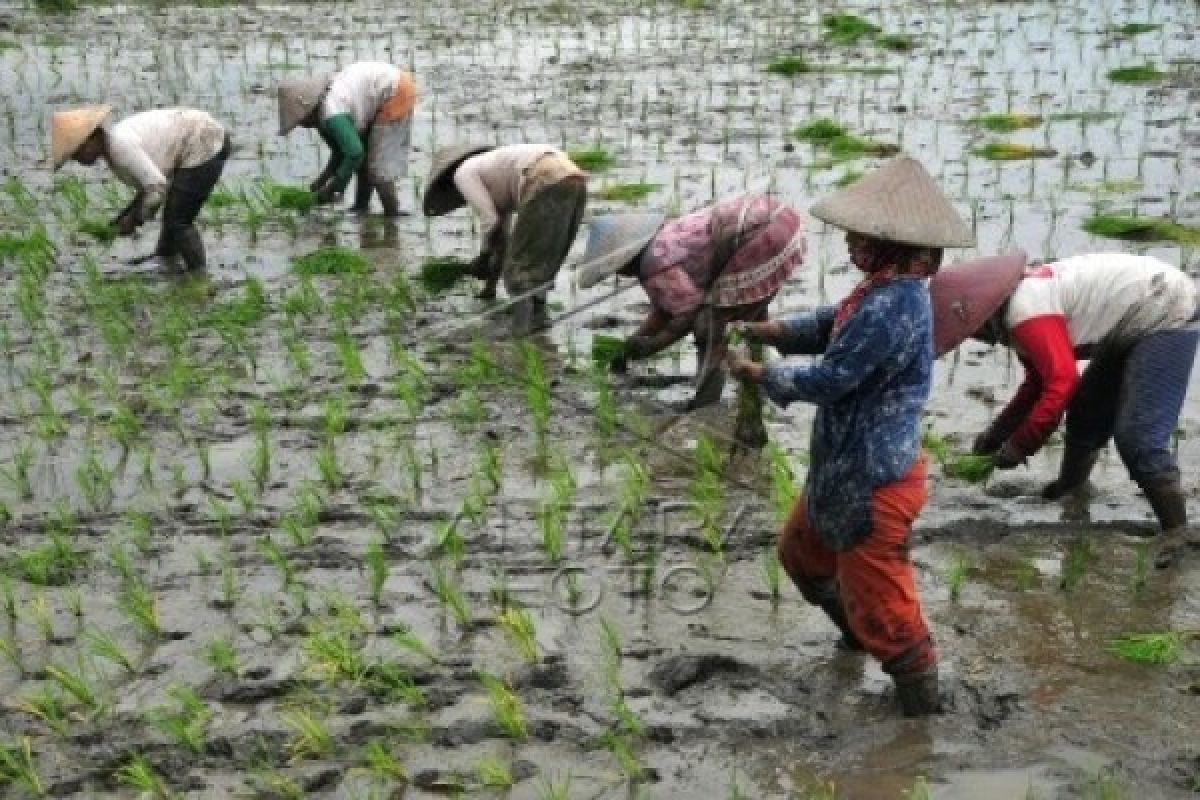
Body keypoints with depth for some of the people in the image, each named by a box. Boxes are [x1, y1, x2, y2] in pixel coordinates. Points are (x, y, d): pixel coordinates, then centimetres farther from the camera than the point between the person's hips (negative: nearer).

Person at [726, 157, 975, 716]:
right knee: (801, 552, 30)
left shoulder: (893, 304, -27)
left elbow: (828, 379, -24)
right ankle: (859, 633, 51)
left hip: (873, 481, -11)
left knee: (880, 606, 1)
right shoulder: (885, 290, 5)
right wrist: (755, 329, 0)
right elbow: (826, 325, 14)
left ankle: (922, 704, 18)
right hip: (844, 468, 11)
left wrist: (758, 373, -10)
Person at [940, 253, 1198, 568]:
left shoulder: (1024, 312, -26)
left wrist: (1019, 447, -22)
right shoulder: (1023, 297, 7)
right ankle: (1071, 482, 39)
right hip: (1136, 321, 11)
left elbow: (1061, 383, -31)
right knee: (1086, 409, 18)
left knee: (1138, 436, -14)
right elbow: (1039, 381, 16)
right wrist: (996, 432, 13)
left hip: (1167, 317, -11)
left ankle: (1175, 528, -2)